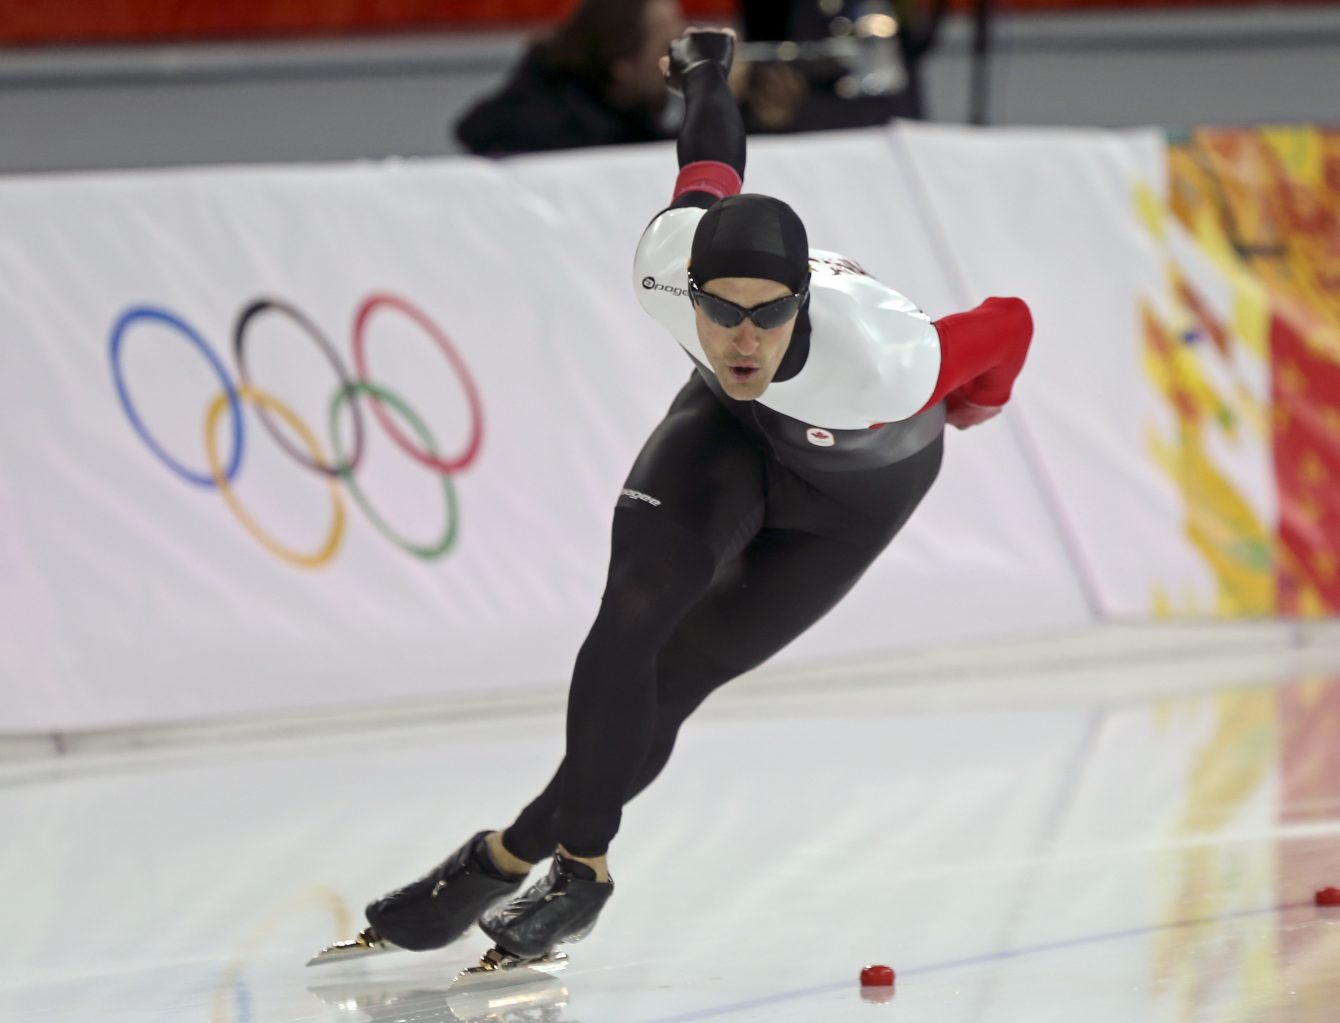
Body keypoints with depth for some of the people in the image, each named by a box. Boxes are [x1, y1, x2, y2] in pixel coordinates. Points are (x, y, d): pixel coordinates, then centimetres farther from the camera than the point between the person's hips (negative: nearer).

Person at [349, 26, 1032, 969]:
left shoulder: (875, 366, -45)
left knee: (677, 674, -8)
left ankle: (521, 852, 7)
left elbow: (1011, 324, -27)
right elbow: (713, 171, -13)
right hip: (732, 430, 2)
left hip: (858, 484, -2)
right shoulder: (670, 262, -35)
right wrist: (706, 70, 11)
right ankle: (580, 861, -11)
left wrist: (970, 408, -3)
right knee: (639, 602, -23)